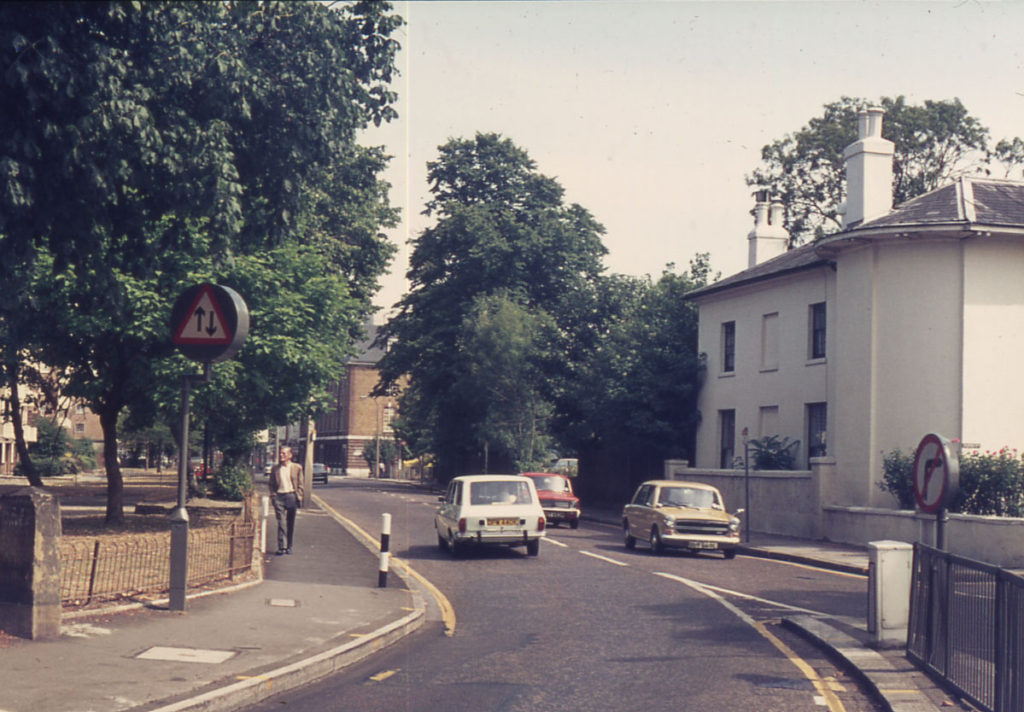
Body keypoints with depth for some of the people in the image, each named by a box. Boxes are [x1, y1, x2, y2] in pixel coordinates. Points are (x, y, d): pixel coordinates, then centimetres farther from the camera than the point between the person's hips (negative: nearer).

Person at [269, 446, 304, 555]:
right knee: (281, 522, -8)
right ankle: (281, 547, -10)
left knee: (290, 523, 6)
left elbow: (300, 485, 7)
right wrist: (273, 496, 0)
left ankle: (289, 547, 16)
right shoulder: (275, 469, 10)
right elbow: (272, 484, 13)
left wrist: (299, 498, -2)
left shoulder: (297, 468, 7)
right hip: (279, 496, 0)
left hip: (291, 496, 0)